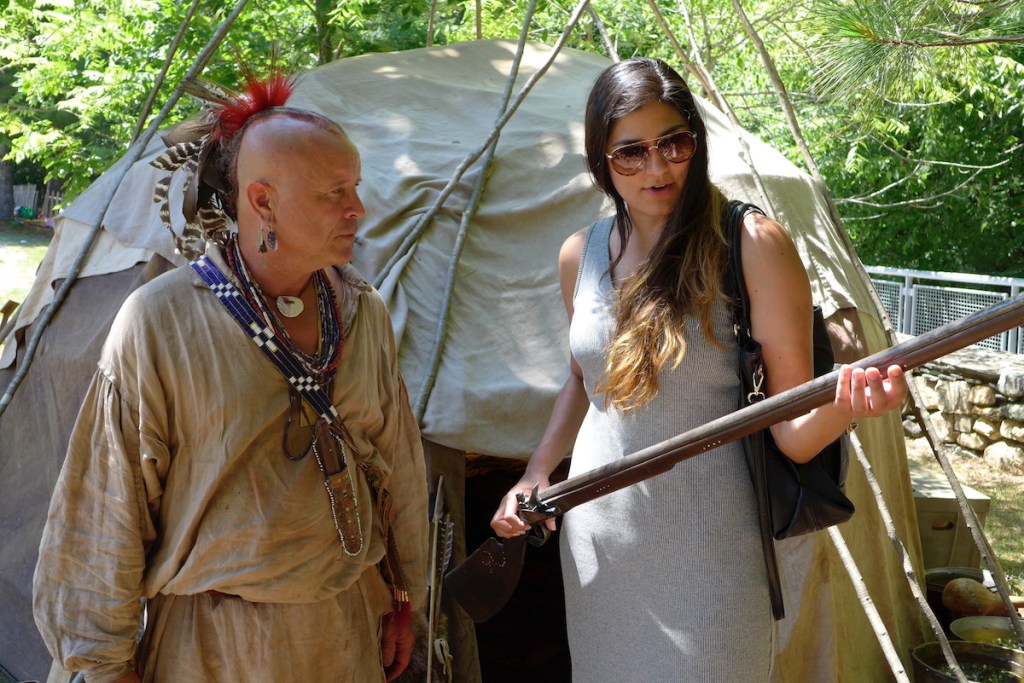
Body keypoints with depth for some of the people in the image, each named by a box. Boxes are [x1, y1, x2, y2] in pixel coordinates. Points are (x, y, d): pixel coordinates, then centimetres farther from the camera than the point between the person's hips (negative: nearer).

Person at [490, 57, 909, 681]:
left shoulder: (753, 245, -13)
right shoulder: (581, 255, 2)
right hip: (594, 537, 5)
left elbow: (792, 432, -16)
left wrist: (843, 407, -36)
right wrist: (537, 474, 10)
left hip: (704, 550, -5)